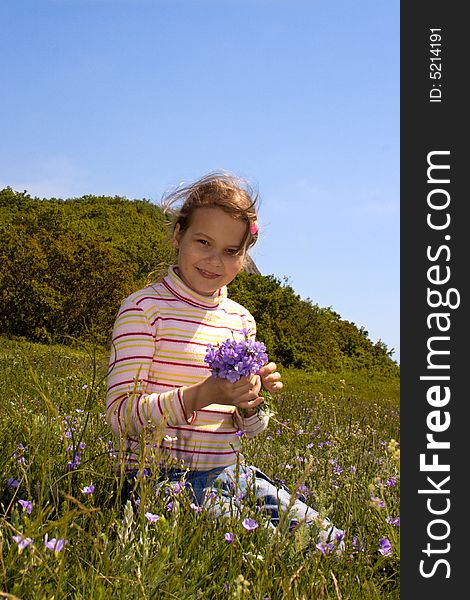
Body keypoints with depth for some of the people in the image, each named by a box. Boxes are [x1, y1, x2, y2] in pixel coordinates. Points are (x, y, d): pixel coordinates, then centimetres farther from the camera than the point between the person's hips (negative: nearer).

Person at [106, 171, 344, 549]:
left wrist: (251, 403, -9)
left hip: (231, 474, 6)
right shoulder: (144, 308, -8)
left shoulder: (241, 320, 10)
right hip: (163, 475, -6)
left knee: (330, 543, -4)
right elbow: (120, 413, -15)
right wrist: (203, 395, -28)